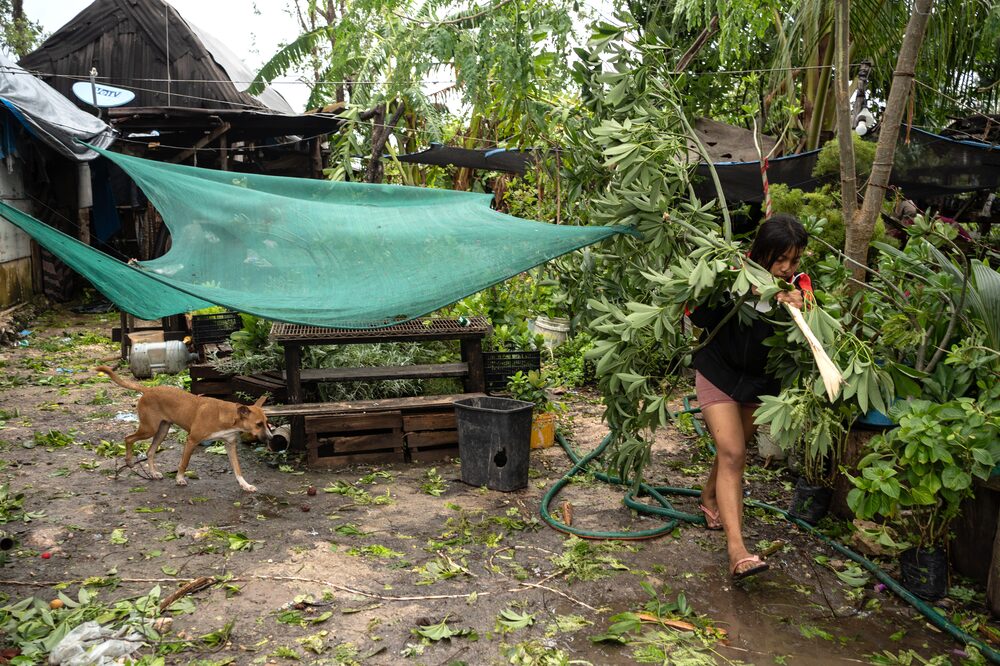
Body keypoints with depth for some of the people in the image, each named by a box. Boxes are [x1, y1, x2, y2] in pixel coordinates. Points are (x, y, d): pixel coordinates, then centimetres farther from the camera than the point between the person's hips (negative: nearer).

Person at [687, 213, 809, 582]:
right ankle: (737, 550, -18)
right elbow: (699, 318, -19)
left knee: (736, 448, 19)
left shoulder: (798, 287, -13)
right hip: (718, 372, -4)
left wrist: (799, 312, -34)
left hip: (761, 380, 4)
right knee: (732, 454, -14)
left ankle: (710, 496, 49)